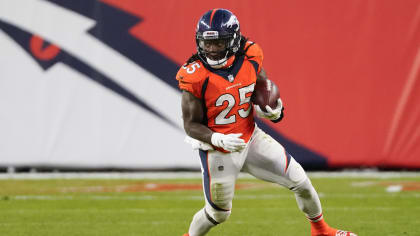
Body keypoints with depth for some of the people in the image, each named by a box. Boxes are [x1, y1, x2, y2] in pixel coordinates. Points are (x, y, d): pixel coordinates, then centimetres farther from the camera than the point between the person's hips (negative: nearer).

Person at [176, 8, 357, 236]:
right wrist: (219, 140, -32)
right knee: (218, 213, 6)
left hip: (250, 138, 4)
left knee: (299, 181, 6)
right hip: (218, 151, -4)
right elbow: (191, 125, -17)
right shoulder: (196, 76, -24)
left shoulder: (249, 58, -12)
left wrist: (275, 112, -14)